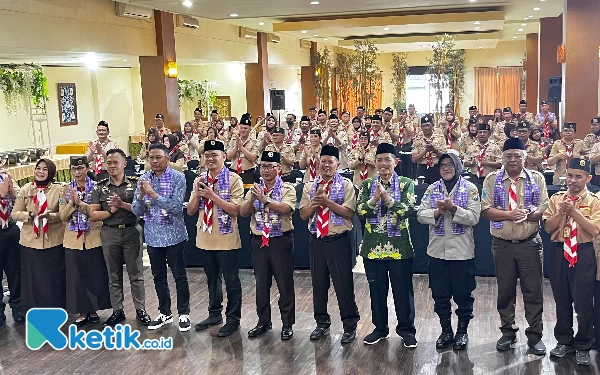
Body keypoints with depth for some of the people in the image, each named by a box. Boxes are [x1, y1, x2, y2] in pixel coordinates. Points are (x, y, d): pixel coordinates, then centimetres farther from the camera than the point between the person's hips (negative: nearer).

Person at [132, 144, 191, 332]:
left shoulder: (178, 177, -9)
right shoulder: (143, 179, 3)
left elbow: (176, 206, -20)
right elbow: (137, 211, 0)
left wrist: (153, 194, -25)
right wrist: (141, 195, -19)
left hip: (173, 235, -4)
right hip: (153, 236, 4)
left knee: (179, 276, 5)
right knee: (158, 276, 14)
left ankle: (183, 314, 17)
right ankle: (165, 313, 27)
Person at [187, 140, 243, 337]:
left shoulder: (233, 180, -10)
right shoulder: (200, 180, 8)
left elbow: (235, 210, -18)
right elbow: (190, 211, 7)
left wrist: (212, 195, -21)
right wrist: (198, 194, -10)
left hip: (226, 240, -6)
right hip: (205, 239, 6)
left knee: (231, 281, 4)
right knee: (212, 279, 18)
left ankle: (233, 319, 16)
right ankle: (214, 314, 32)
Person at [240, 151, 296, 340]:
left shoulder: (287, 189, -3)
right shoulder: (255, 189, 9)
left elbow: (286, 209, -21)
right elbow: (243, 212, 0)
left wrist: (264, 199, -25)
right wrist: (252, 198, -17)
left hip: (281, 240, -4)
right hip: (259, 240, 4)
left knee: (285, 283, 2)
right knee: (261, 283, 12)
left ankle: (288, 324, 13)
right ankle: (263, 321, 24)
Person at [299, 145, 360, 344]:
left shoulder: (346, 185, -4)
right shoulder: (310, 187, 8)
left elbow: (349, 212, -13)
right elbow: (303, 215, 3)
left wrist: (327, 202, -20)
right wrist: (315, 202, -14)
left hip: (338, 241, -4)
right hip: (316, 240, 4)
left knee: (343, 285, 1)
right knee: (318, 284, 12)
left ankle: (350, 326, 13)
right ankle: (322, 323, 27)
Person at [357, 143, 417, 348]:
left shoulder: (406, 183, 0)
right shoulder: (367, 184, 6)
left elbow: (407, 209, -13)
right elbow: (359, 210, -5)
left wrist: (387, 198, -22)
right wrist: (374, 199, -20)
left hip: (399, 245, -2)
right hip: (373, 245, 2)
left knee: (403, 289, 5)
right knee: (377, 289, 11)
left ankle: (406, 329, 18)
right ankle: (380, 328, 26)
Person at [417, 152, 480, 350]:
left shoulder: (470, 189, -2)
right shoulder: (432, 189, 7)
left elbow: (474, 217, -11)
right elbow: (420, 215, -1)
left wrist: (453, 208, -22)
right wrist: (438, 211, -18)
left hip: (462, 251, -3)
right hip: (437, 250, 3)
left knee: (463, 293, 7)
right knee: (440, 294, 10)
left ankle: (462, 331, 23)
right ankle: (446, 331, 25)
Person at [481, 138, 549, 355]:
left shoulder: (536, 179, 3)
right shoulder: (492, 180, 2)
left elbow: (544, 208, -4)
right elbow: (486, 210, -6)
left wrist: (528, 214, -23)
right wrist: (510, 214, -18)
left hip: (530, 243, 0)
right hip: (502, 244, 1)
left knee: (533, 290, 2)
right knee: (505, 290, 9)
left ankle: (534, 335, 13)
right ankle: (508, 332, 23)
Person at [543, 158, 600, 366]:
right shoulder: (556, 198, 6)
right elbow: (548, 227, 0)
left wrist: (574, 211, -19)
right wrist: (562, 212, -15)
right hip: (560, 252, 3)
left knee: (583, 301, 1)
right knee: (561, 299, 12)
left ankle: (583, 347, 16)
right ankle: (564, 341, 27)